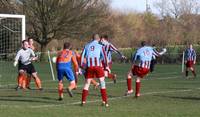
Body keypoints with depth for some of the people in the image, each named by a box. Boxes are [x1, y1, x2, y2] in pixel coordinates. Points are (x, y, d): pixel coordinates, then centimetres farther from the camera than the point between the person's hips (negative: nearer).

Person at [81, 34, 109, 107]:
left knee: (87, 83, 11)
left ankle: (83, 101, 6)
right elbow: (104, 56, -2)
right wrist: (106, 66, 0)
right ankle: (104, 101, 1)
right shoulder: (100, 46, 8)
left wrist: (83, 66, 17)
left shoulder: (87, 46, 16)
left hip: (89, 67, 2)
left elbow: (82, 56, 12)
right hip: (98, 66, -2)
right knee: (102, 82, 6)